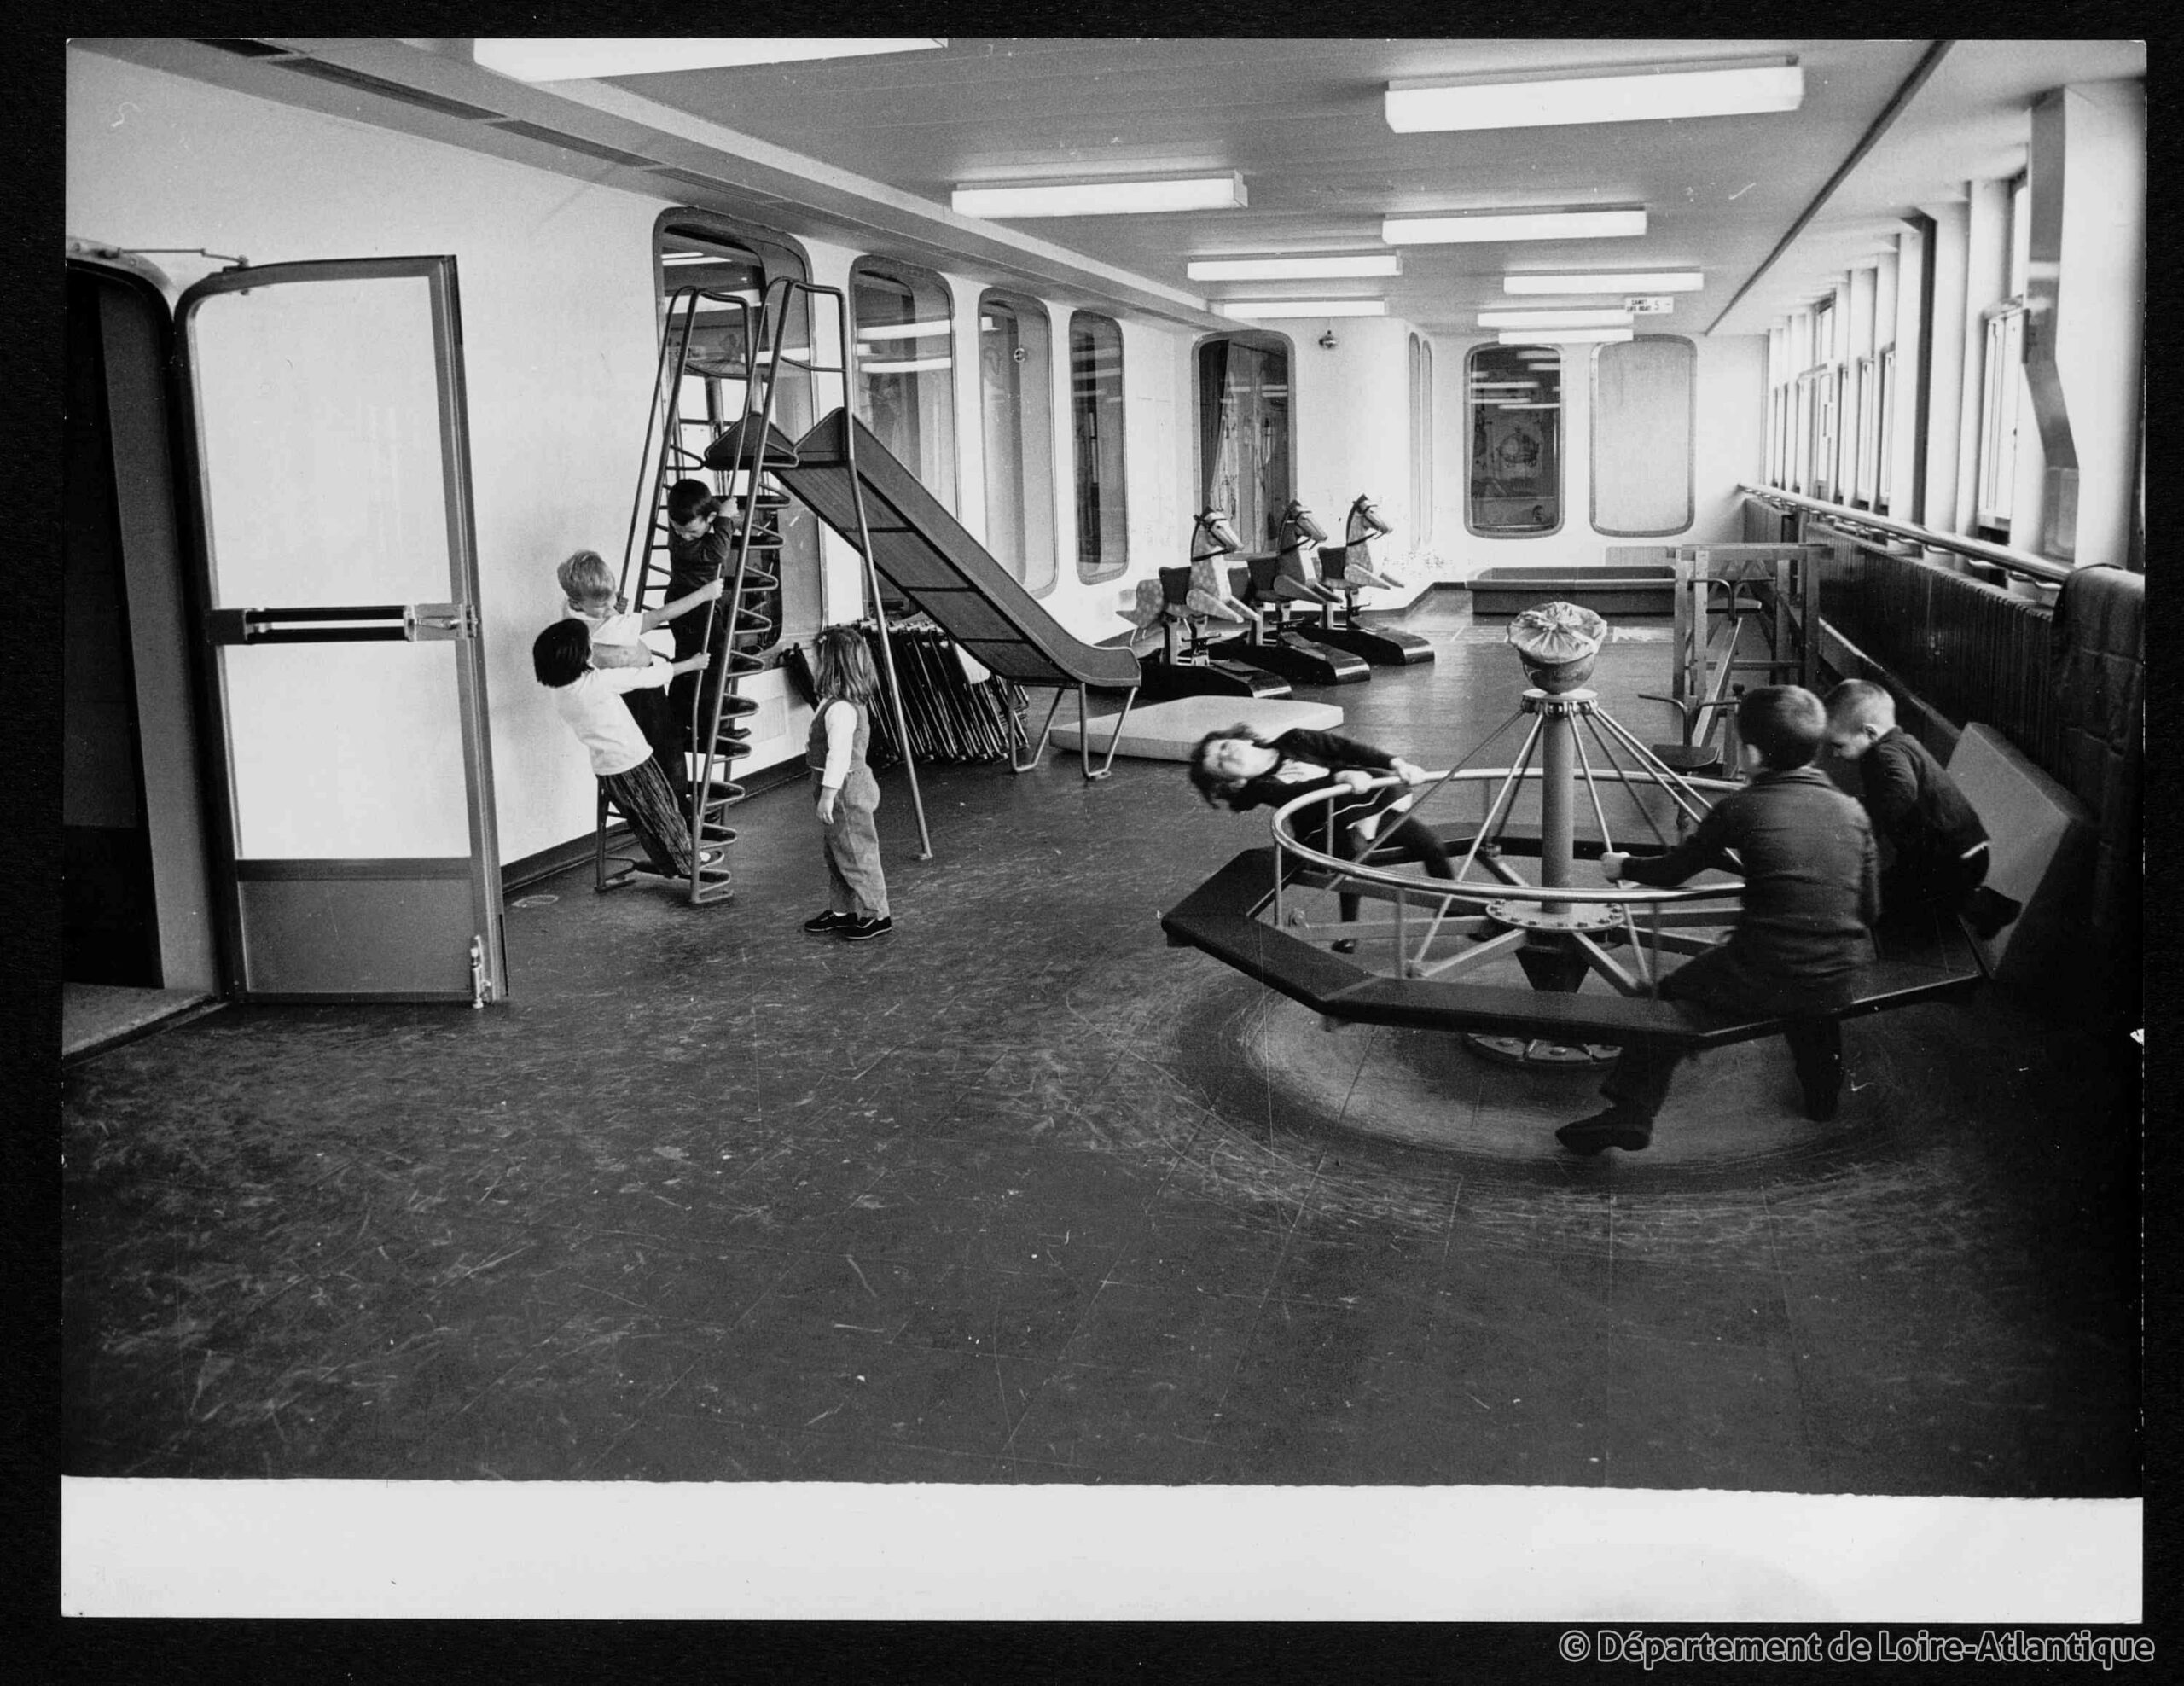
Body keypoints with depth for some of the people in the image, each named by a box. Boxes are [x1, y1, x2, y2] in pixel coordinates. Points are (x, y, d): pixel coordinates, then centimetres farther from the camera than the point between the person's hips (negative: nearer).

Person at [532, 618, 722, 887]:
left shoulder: (559, 690, -5)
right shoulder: (599, 682, -26)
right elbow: (650, 676, -17)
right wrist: (691, 664, -6)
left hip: (604, 768, 7)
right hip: (632, 762, -7)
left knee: (641, 822, 21)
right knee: (664, 815, 11)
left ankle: (668, 866, 32)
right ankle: (688, 862, 25)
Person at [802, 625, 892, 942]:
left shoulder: (840, 709, -24)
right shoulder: (843, 702, 9)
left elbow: (839, 754, -26)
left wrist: (828, 795, -24)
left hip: (845, 791, -11)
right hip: (847, 789, 11)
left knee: (855, 855, -1)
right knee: (834, 853, 18)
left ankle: (876, 915, 8)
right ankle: (841, 911, 28)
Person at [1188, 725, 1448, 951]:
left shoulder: (1293, 742, -2)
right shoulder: (1261, 788, -11)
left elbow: (1347, 748, -9)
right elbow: (1304, 793, -29)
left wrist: (1396, 762, -19)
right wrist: (1340, 777, -43)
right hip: (1347, 824, -4)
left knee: (1432, 846, -4)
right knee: (1353, 849, -34)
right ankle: (1348, 929, -16)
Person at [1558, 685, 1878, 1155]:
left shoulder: (1739, 809, -5)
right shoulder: (1852, 812, 4)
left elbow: (1672, 873, 7)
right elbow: (1870, 909, 11)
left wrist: (1623, 866, 28)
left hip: (1760, 979, -4)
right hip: (1839, 985, 4)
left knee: (1674, 994, 20)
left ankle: (1631, 1112, 15)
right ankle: (1823, 1097, 48)